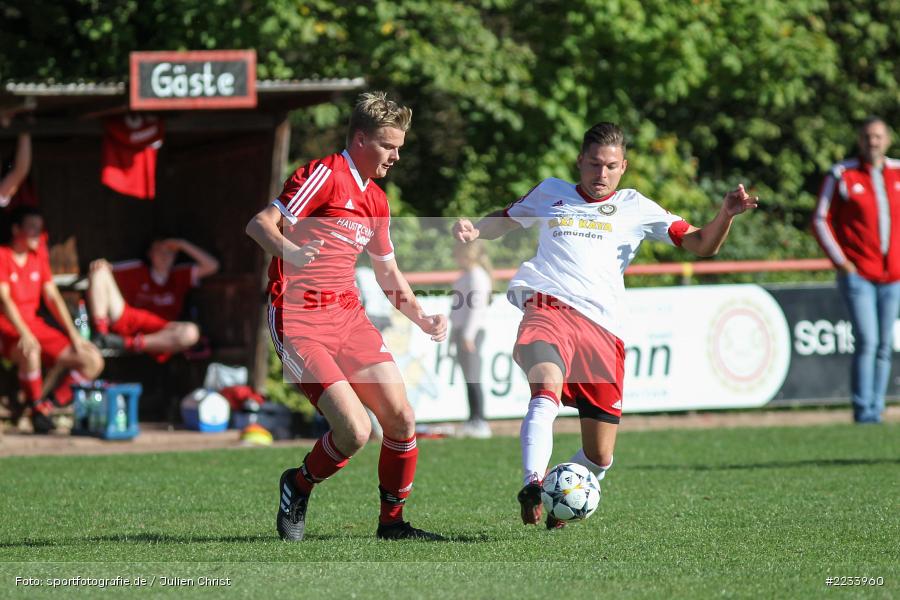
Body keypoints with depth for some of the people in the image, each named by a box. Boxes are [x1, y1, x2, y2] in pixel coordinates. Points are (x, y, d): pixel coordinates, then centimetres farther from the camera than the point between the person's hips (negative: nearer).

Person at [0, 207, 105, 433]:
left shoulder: (39, 254, 12)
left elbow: (52, 297, 13)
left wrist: (73, 335, 3)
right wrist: (24, 334, -32)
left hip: (35, 325, 7)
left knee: (93, 361, -6)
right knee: (30, 351, -42)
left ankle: (48, 405, -6)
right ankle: (37, 409, -21)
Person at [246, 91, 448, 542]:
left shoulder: (377, 200, 18)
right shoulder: (325, 175, -8)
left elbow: (389, 275, 28)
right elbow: (259, 224, -16)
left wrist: (423, 319, 13)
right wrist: (290, 251, -37)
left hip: (348, 315, 8)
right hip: (299, 320, -8)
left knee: (401, 417, -3)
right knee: (355, 431, -18)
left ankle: (392, 521, 15)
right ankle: (298, 487, 12)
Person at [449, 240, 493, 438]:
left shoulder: (477, 276, -11)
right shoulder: (466, 276, 19)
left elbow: (476, 307, -17)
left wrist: (468, 335, -21)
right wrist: (454, 334, 22)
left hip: (471, 332, -10)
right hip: (462, 331, 10)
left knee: (473, 378, -11)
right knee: (468, 379, 9)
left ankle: (480, 423, -13)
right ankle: (472, 422, 12)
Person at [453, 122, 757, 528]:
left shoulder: (635, 208, 18)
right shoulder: (550, 194, 22)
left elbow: (702, 245, 13)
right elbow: (502, 221, 36)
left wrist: (727, 213, -7)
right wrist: (474, 231, 14)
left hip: (603, 328, 1)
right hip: (549, 309, -1)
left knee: (599, 457, 1)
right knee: (547, 389, -36)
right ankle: (532, 487, -44)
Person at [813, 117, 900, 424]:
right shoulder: (841, 175, -2)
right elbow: (821, 220, 0)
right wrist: (839, 260, -8)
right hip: (857, 274, -4)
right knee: (867, 341, -15)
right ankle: (863, 413, -11)